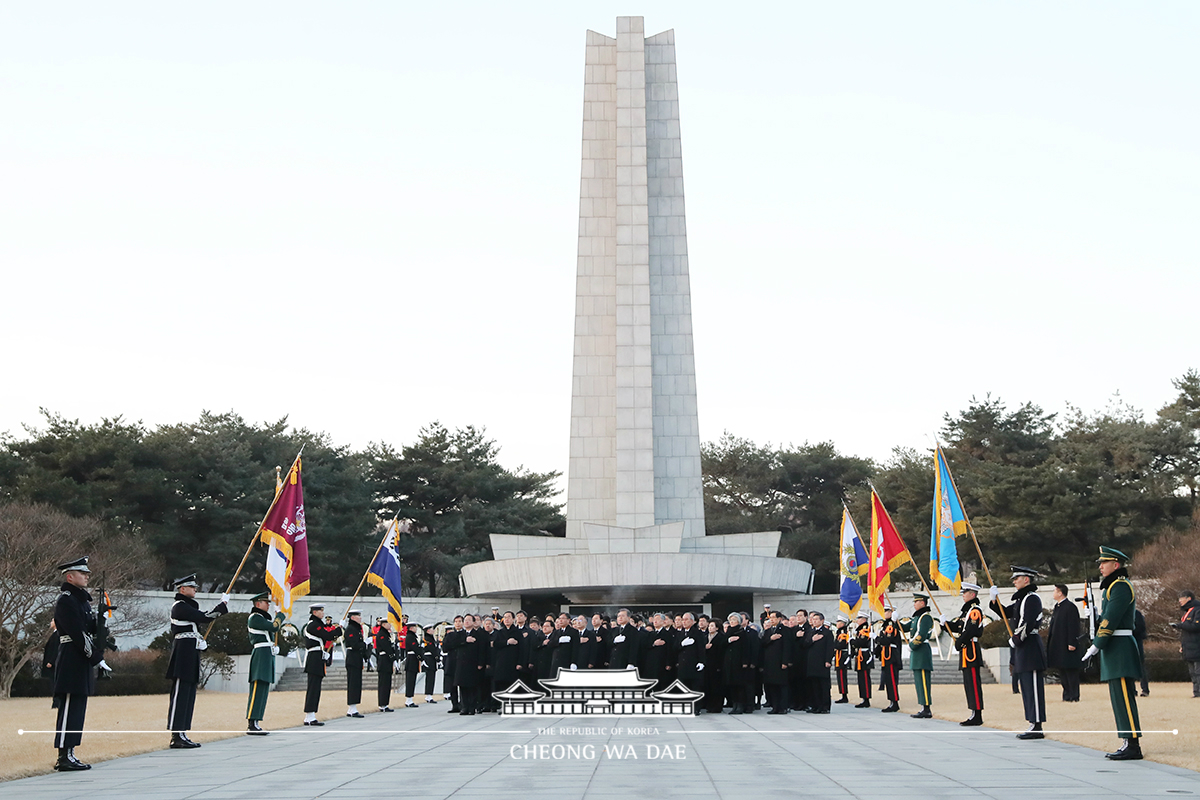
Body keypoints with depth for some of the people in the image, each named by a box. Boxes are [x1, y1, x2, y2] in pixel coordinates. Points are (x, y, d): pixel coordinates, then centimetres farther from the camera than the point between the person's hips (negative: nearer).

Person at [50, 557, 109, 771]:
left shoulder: (82, 599, 19)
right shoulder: (65, 600, -12)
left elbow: (92, 629, 18)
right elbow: (77, 633, -18)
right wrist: (97, 658, -17)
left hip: (81, 661, 10)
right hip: (72, 659, -10)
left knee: (77, 707, 10)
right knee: (70, 707, -8)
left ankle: (68, 754, 15)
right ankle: (65, 757, -5)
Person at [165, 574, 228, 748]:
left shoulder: (187, 606, 20)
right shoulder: (180, 607, -11)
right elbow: (204, 618, -16)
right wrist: (223, 604, -8)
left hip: (190, 655, 10)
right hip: (184, 656, -10)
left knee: (189, 695, 10)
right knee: (180, 694, -9)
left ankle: (181, 734, 12)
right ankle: (176, 736, -8)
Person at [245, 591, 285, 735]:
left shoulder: (263, 617, 22)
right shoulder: (255, 618, -10)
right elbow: (274, 627, -16)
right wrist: (281, 614, -3)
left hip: (267, 656, 11)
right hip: (261, 654, -11)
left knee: (263, 690, 9)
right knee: (258, 690, -13)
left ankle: (255, 724, 11)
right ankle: (251, 725, -15)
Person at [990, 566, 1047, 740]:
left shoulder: (1032, 598, -13)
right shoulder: (1021, 599, 18)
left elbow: (1028, 623, -21)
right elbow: (1006, 613, 24)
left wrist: (1015, 640, -13)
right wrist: (995, 600, 10)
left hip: (1030, 647, -10)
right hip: (1023, 649, 10)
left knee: (1033, 687, -8)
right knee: (1027, 687, 11)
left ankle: (1037, 727, -7)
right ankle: (1033, 725, 16)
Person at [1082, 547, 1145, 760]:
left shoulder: (1120, 586, -13)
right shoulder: (1114, 586, 19)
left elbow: (1111, 620, -18)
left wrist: (1096, 645, -17)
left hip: (1119, 649, -10)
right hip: (1115, 650, 10)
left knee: (1124, 698, -9)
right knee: (1120, 699, 11)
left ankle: (1133, 746, -8)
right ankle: (1130, 743, 15)